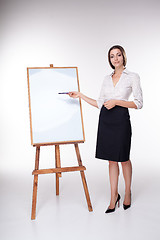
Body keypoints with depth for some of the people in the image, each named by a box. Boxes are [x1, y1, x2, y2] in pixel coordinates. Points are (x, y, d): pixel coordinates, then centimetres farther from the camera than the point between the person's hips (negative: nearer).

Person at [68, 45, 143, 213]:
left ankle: (127, 193, 28)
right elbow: (100, 103, 14)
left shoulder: (133, 77, -1)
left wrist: (117, 101, -15)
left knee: (123, 159, 7)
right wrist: (80, 95, 10)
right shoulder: (107, 79, 13)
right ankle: (114, 197, 18)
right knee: (111, 160, 8)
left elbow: (138, 103, -6)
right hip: (105, 120, 4)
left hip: (121, 120, -4)